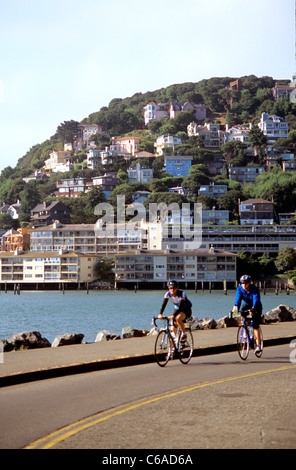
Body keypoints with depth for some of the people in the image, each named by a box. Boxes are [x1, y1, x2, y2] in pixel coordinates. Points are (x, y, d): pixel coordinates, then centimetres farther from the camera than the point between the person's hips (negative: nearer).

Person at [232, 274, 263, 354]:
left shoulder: (254, 289, -28)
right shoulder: (239, 289, -17)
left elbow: (256, 299, -41)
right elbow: (238, 298, -31)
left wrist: (253, 309, -59)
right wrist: (236, 307, -51)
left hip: (256, 307, -3)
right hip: (246, 305, 4)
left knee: (255, 325, -14)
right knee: (242, 315, -28)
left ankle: (258, 345, -11)